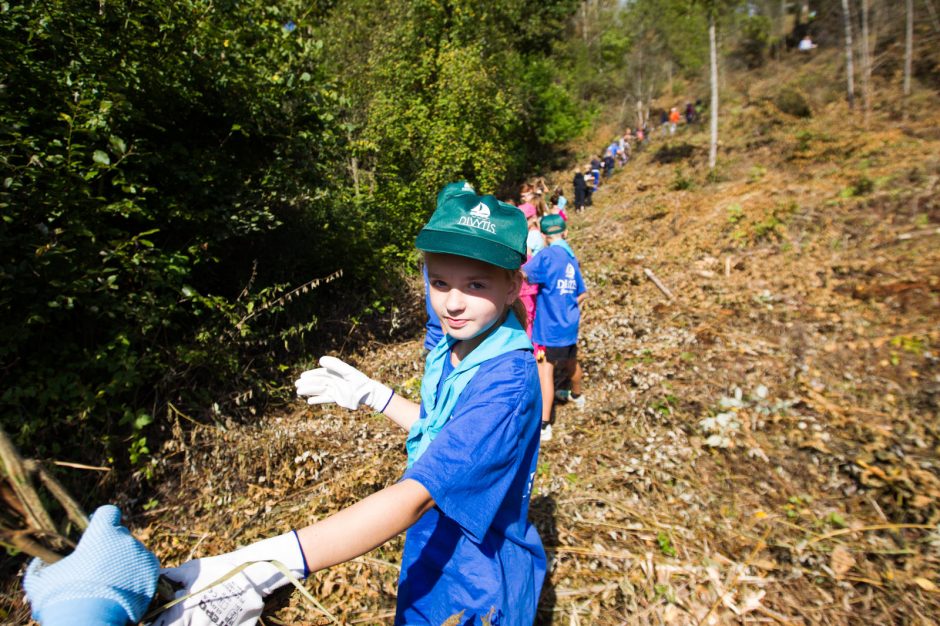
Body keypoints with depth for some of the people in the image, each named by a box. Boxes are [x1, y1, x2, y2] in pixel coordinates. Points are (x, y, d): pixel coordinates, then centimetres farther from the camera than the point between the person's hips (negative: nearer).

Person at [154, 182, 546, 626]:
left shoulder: (508, 381, -32)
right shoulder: (448, 352, -7)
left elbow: (416, 495, -40)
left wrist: (257, 570, -46)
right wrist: (371, 394, 2)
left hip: (481, 590, -6)